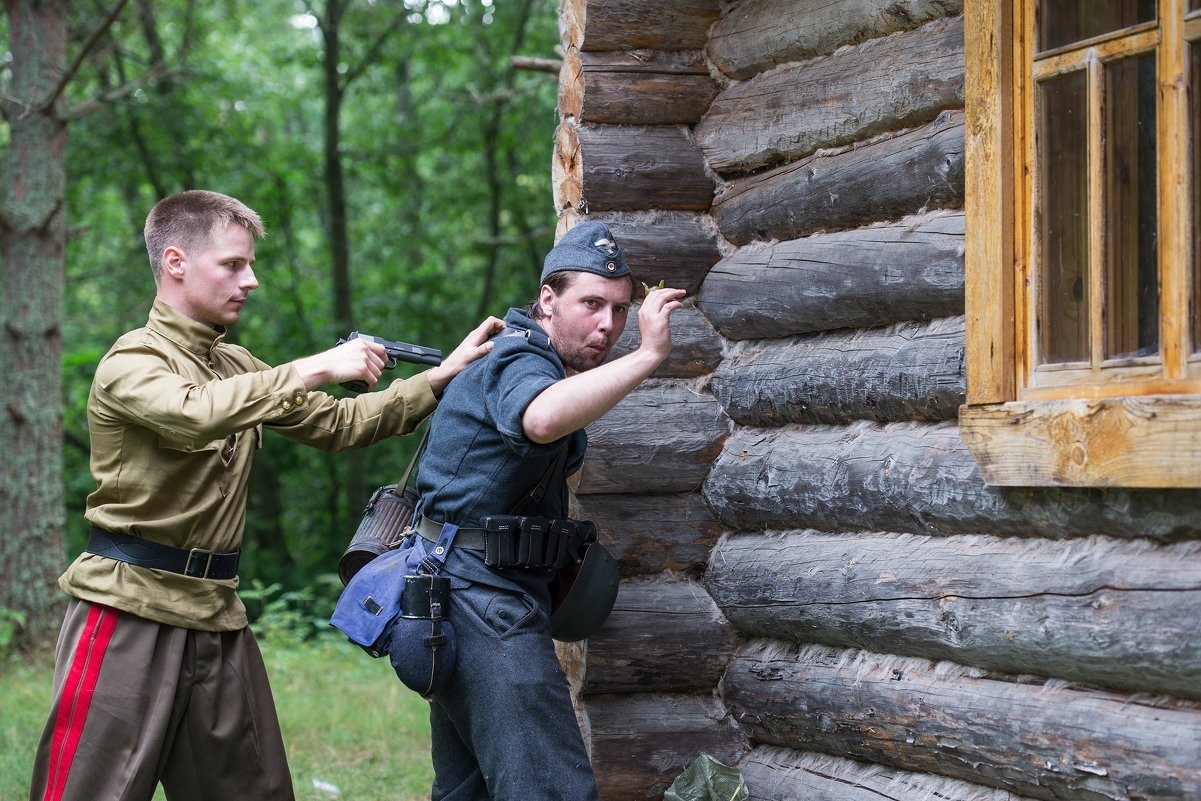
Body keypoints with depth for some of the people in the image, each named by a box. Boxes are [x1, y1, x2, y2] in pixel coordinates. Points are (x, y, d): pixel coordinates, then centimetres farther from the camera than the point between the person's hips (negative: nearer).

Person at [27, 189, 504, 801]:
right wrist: (312, 371, -28)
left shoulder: (237, 368, 16)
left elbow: (337, 424, 17)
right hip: (131, 607, -7)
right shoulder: (131, 363, -9)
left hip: (216, 611, 8)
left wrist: (442, 377, 7)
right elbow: (193, 414, -30)